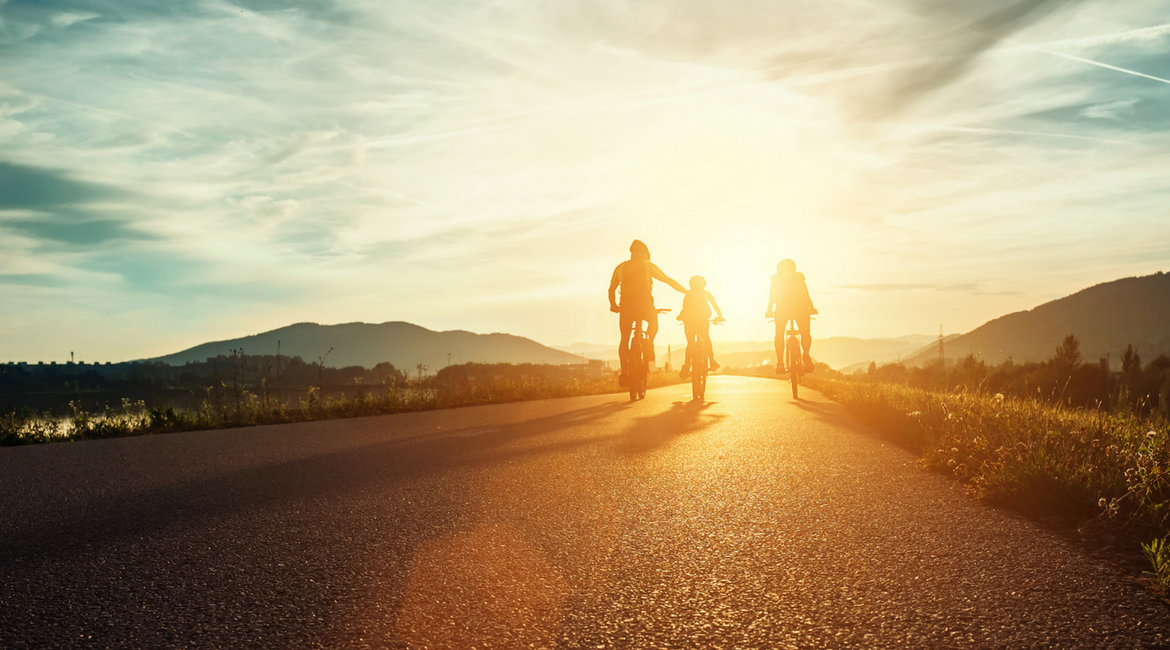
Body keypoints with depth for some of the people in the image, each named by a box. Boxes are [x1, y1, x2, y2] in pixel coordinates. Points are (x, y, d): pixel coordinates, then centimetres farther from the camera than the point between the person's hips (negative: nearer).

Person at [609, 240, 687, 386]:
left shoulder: (621, 267, 15)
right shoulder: (647, 265, 9)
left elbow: (611, 289, 13)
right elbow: (669, 281, 11)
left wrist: (613, 305, 29)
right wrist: (686, 292, 18)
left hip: (626, 306, 2)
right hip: (645, 305, -2)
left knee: (624, 339, 11)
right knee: (653, 322, 30)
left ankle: (624, 372, 2)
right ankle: (649, 345, 5)